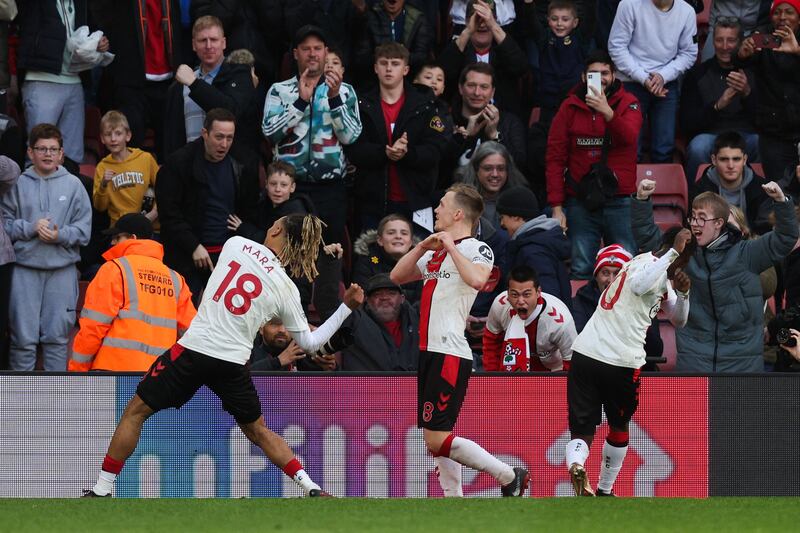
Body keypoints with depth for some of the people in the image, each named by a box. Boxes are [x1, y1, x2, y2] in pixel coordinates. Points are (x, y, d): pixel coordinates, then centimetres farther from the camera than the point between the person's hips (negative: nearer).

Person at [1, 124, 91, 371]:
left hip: (62, 269, 1)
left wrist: (60, 235, -14)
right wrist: (31, 228, -14)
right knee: (23, 336, -2)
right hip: (25, 269, -1)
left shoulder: (73, 185, 6)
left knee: (57, 336, 5)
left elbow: (84, 228, 2)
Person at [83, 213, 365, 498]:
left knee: (136, 411, 9)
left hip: (194, 348, -3)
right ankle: (312, 488, 14)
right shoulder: (287, 290, 3)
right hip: (234, 364, 3)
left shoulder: (236, 244, 0)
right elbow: (309, 342, 9)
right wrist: (346, 308, 12)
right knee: (257, 430, 22)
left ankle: (102, 490, 8)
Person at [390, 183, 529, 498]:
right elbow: (397, 276, 23)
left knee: (437, 440, -13)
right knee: (434, 439, 11)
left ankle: (510, 477, -4)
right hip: (429, 353, 10)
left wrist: (451, 247, -16)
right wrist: (423, 246, 9)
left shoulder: (476, 249, -7)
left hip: (450, 356, -10)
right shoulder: (436, 253, 20)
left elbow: (477, 280, -28)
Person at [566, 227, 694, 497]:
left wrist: (682, 293, 9)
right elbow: (639, 285, -31)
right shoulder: (648, 263, -6)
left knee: (582, 431, 0)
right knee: (619, 426, 18)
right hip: (621, 362, -7)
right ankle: (605, 490, 27)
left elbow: (678, 321, 29)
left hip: (584, 354, 7)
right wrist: (673, 252, -26)